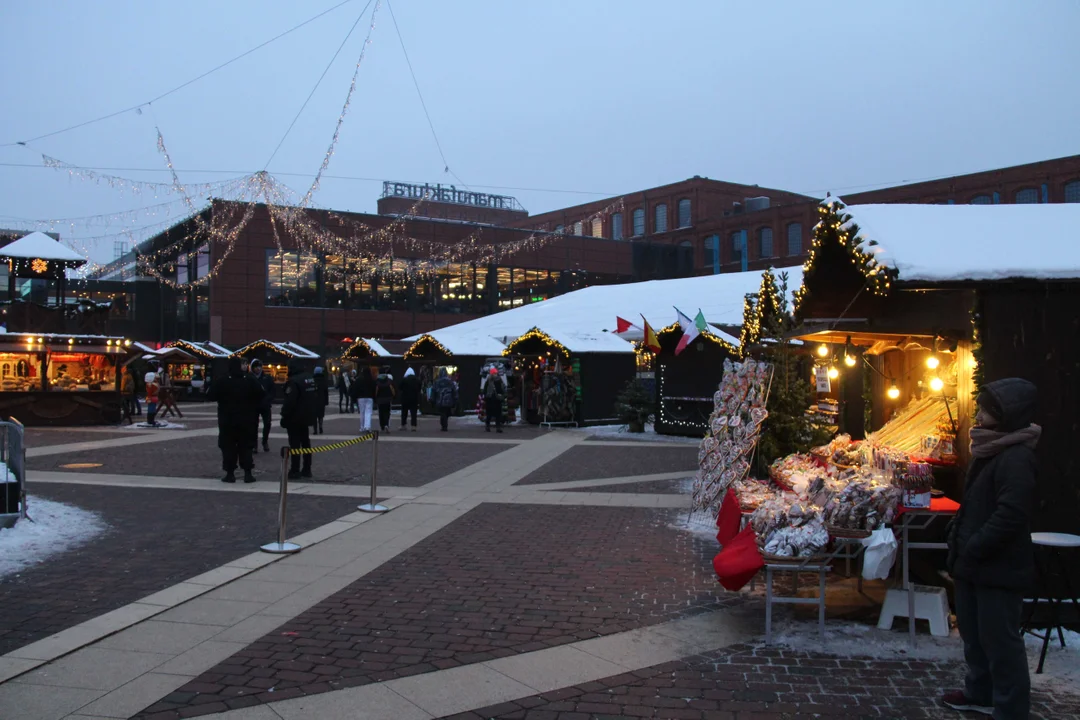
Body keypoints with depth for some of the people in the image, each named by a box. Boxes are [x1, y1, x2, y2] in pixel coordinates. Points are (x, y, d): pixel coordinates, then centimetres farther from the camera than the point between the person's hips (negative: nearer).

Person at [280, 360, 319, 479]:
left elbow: (289, 402, -23)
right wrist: (314, 412, 20)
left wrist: (284, 416, -16)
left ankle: (294, 471, -2)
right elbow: (315, 397, 15)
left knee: (295, 444, -3)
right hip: (307, 417, 8)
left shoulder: (293, 381, -20)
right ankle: (307, 469, 19)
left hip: (295, 418, -8)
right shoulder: (311, 378, 8)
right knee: (305, 442, 15)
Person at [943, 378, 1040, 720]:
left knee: (999, 639, 1)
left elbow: (1010, 516, -27)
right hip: (975, 563, 10)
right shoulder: (991, 451, 11)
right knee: (973, 632, 21)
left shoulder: (1016, 458, -21)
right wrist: (958, 537, 11)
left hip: (998, 567, -10)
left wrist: (971, 550, -20)